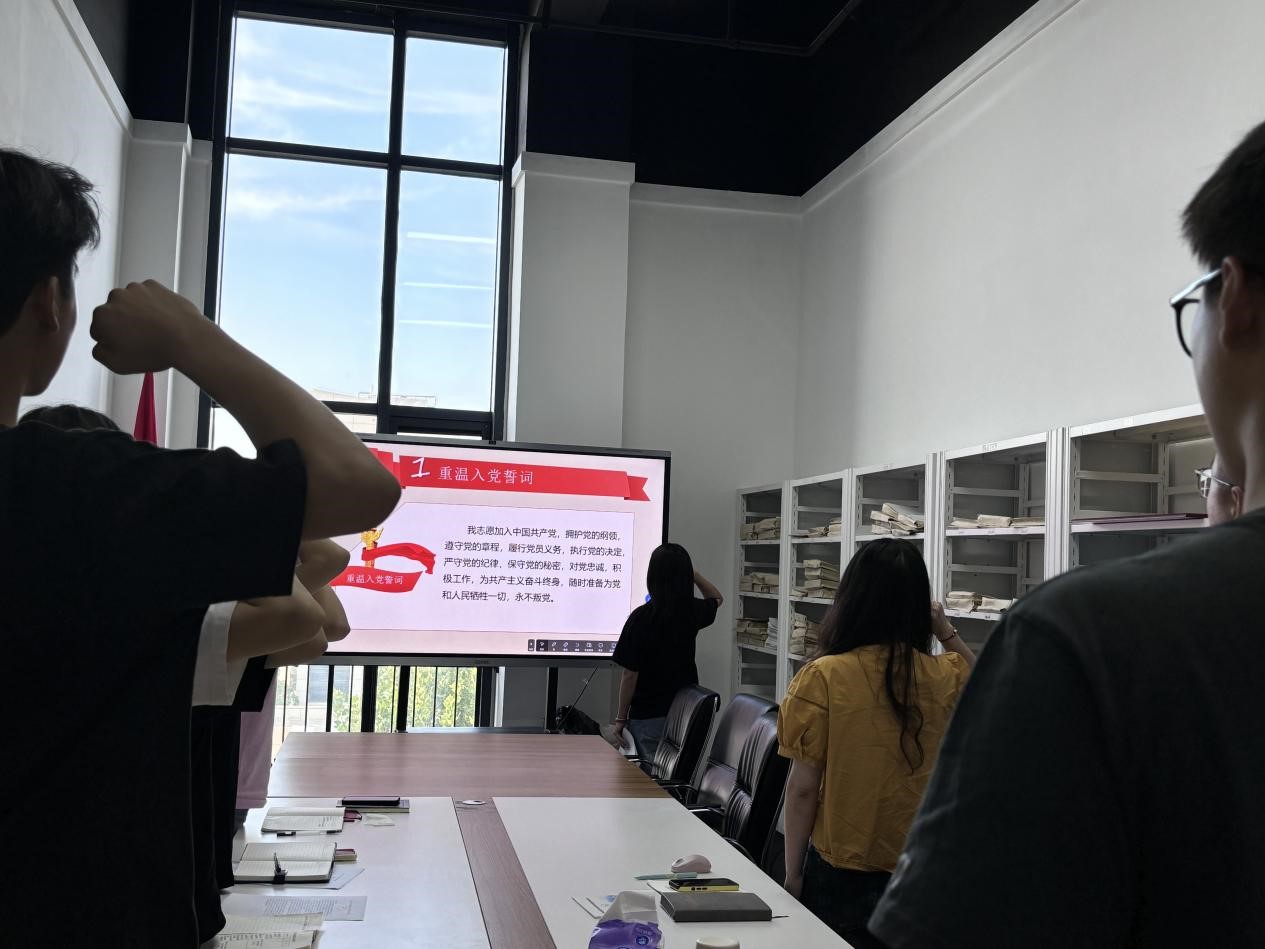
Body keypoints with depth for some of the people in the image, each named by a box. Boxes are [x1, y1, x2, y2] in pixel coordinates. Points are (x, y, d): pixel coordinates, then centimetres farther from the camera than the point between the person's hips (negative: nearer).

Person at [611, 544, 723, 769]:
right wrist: (690, 571, 9)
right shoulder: (693, 612, -3)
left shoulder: (641, 617, -17)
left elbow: (630, 674, -13)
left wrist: (621, 719, -3)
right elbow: (717, 598, 23)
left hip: (647, 718, -5)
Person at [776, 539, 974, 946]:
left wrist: (793, 873, 0)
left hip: (841, 877, -3)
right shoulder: (945, 677, -6)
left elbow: (803, 789, -11)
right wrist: (948, 634, 12)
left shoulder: (823, 677, -15)